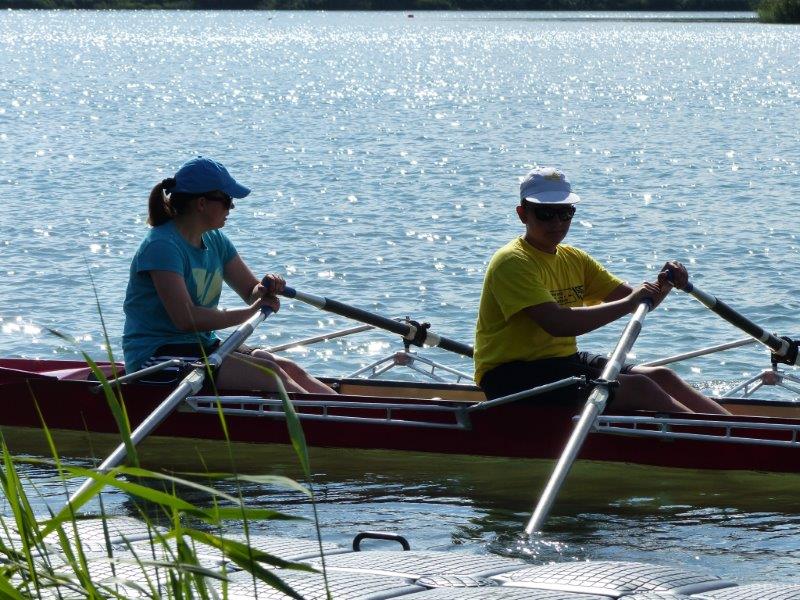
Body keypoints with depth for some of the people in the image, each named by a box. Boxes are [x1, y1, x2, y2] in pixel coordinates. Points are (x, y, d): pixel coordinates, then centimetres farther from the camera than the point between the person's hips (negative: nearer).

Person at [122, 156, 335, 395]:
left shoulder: (215, 241, 11)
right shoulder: (162, 246, -18)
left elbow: (251, 291, 15)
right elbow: (186, 319, -26)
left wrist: (266, 288, -11)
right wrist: (251, 311, -19)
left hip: (202, 346, 9)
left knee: (290, 370, -11)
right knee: (268, 373, -24)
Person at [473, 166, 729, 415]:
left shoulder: (574, 259, 15)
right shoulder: (512, 262, -15)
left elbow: (635, 300, 10)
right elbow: (557, 323, -28)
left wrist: (664, 284, -12)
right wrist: (628, 303, -25)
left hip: (564, 362, 9)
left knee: (660, 376, -5)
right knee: (636, 387, -21)